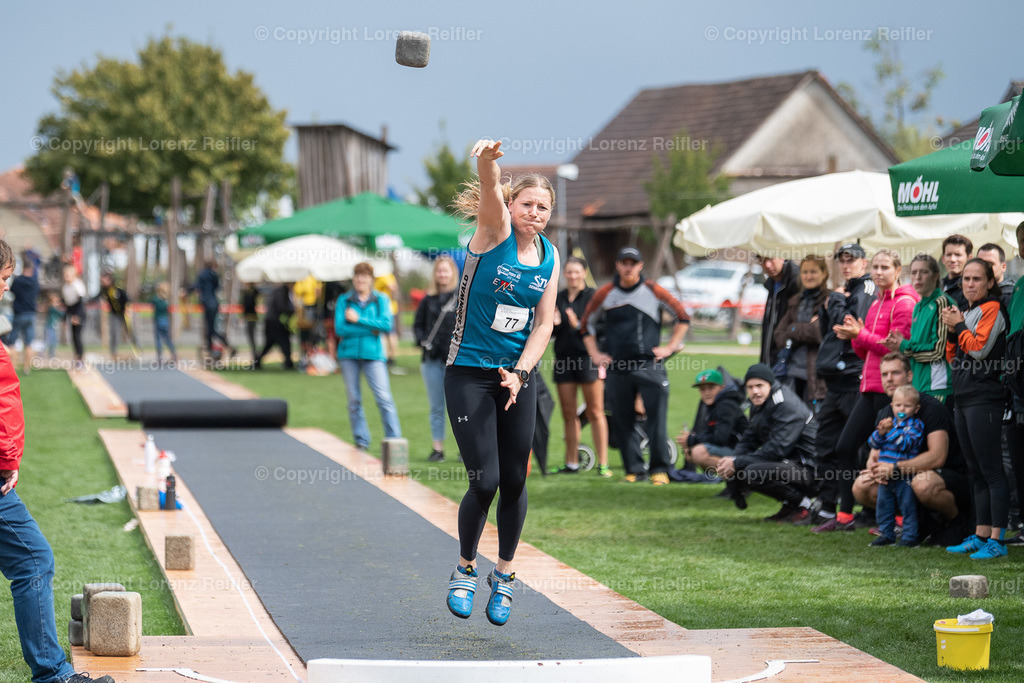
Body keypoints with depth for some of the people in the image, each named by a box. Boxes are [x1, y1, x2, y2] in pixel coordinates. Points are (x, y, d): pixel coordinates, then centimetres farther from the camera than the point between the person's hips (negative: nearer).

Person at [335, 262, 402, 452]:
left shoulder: (381, 300, 8)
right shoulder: (344, 301, 8)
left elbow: (386, 326, -7)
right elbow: (340, 328, -5)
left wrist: (358, 320, -10)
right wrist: (370, 329, -9)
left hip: (373, 353, -2)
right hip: (348, 353, 2)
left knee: (384, 398, -11)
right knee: (354, 400, 4)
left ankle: (394, 440, -8)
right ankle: (361, 441, 13)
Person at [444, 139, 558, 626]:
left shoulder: (549, 255, 5)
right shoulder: (494, 232, -8)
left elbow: (544, 323, 4)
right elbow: (490, 189, -30)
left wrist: (520, 373, -10)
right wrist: (487, 160, -51)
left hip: (518, 376, 4)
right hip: (469, 374, -4)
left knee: (514, 480, 7)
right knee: (484, 480, -8)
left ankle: (504, 575, 27)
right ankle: (465, 570, 16)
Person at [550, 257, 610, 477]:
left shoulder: (593, 297, -1)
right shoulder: (557, 299, 13)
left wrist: (579, 325, -25)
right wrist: (554, 324, -8)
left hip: (589, 358, -5)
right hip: (564, 360, 5)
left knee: (595, 412, -3)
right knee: (568, 414, 7)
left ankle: (603, 463, -3)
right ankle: (571, 463, 14)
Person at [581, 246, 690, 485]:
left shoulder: (653, 291, 3)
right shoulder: (605, 294, 8)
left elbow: (682, 317, 11)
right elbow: (587, 323, 20)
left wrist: (670, 347, 5)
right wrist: (594, 354, 12)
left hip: (650, 365, -2)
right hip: (616, 367, 2)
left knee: (657, 417, -10)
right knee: (623, 421, 2)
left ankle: (659, 469, -6)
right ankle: (634, 470, 9)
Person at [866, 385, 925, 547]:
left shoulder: (916, 426, -5)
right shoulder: (889, 422, 13)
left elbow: (904, 444, -20)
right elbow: (873, 443, 9)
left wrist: (890, 430, -24)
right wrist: (880, 432, -11)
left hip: (905, 476, -6)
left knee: (908, 507, -1)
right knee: (883, 505, 11)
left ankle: (909, 537, 6)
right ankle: (886, 534, 22)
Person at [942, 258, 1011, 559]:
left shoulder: (991, 309, -6)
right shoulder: (966, 312, 19)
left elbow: (980, 348, -17)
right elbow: (953, 358, 18)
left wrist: (958, 325, -5)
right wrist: (951, 329, 4)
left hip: (984, 397, -9)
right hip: (964, 399, 9)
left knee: (991, 471, -10)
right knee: (976, 472, 11)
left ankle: (997, 540, -11)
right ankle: (980, 536, 15)